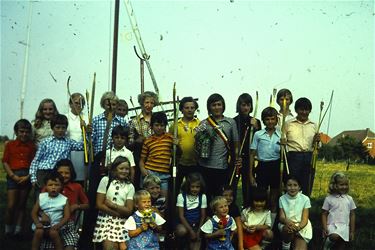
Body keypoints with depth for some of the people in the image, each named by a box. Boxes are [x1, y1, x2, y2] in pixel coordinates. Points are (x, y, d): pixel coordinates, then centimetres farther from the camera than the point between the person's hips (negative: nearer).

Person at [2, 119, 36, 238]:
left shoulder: (32, 146, 4)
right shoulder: (9, 145, 5)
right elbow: (5, 162, 2)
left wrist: (28, 176, -11)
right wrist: (13, 176, -9)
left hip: (27, 177, 1)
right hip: (13, 176, -1)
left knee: (22, 204, 8)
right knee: (11, 205, -4)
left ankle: (18, 230, 15)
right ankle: (8, 230, 13)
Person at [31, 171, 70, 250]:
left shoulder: (64, 200, -1)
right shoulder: (41, 197, 5)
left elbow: (66, 216, -5)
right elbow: (34, 213, 5)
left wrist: (58, 225, -21)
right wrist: (37, 223, -13)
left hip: (55, 225, -2)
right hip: (42, 224, 2)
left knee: (53, 232, -31)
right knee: (38, 232, -27)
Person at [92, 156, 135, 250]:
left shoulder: (130, 186, 4)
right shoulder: (105, 180, -1)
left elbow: (129, 211, -1)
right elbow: (99, 205, -5)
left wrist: (112, 205, -10)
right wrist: (119, 213, -8)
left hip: (122, 222, 1)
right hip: (106, 220, -1)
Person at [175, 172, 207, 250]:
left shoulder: (203, 197, -4)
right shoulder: (181, 196, -11)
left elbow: (203, 216, 1)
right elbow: (181, 216, -12)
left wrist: (198, 231, -8)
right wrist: (191, 230, -18)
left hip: (196, 224, 3)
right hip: (184, 224, -3)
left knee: (196, 239, -20)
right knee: (182, 231, -32)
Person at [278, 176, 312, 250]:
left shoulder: (305, 199, -2)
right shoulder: (282, 199, 3)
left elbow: (305, 219, -8)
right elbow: (281, 217, -3)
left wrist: (298, 227, -30)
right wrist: (288, 221, -28)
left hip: (302, 227, -2)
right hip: (286, 225, 2)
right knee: (288, 228, -35)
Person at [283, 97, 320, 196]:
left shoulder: (314, 125, 13)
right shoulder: (288, 124, 4)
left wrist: (317, 141, -3)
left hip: (309, 158, 3)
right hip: (293, 157, -3)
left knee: (307, 189, 8)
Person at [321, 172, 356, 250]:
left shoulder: (349, 199, 7)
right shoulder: (329, 199, 0)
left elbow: (352, 215, 12)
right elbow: (324, 214, 3)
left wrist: (352, 231, 12)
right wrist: (325, 228, -8)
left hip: (344, 227, 3)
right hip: (332, 225, -3)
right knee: (335, 237, -33)